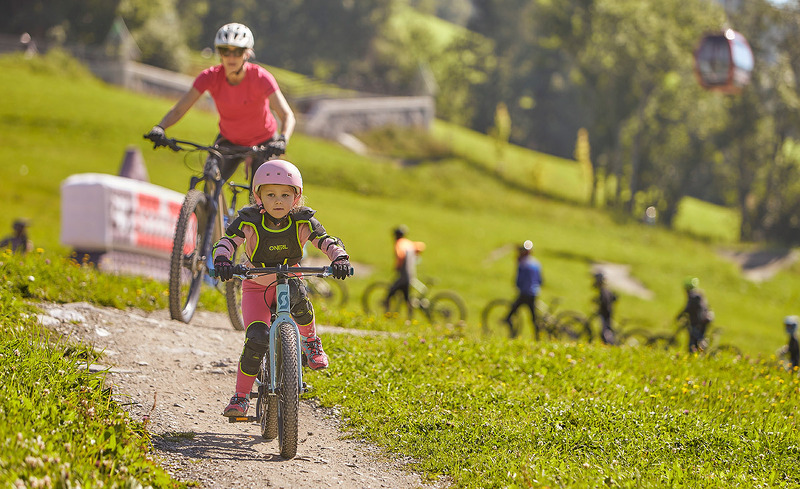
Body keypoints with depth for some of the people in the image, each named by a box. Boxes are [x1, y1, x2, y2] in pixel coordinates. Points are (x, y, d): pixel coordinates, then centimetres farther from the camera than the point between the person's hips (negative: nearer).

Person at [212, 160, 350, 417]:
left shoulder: (303, 223, -13)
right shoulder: (249, 222, -17)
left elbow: (329, 242, -19)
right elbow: (225, 242, -24)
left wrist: (340, 260, -41)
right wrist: (222, 261, -47)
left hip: (289, 281, 1)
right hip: (256, 286, -1)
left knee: (297, 292, -37)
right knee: (257, 339, -22)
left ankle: (310, 340, -8)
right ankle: (241, 396, -6)